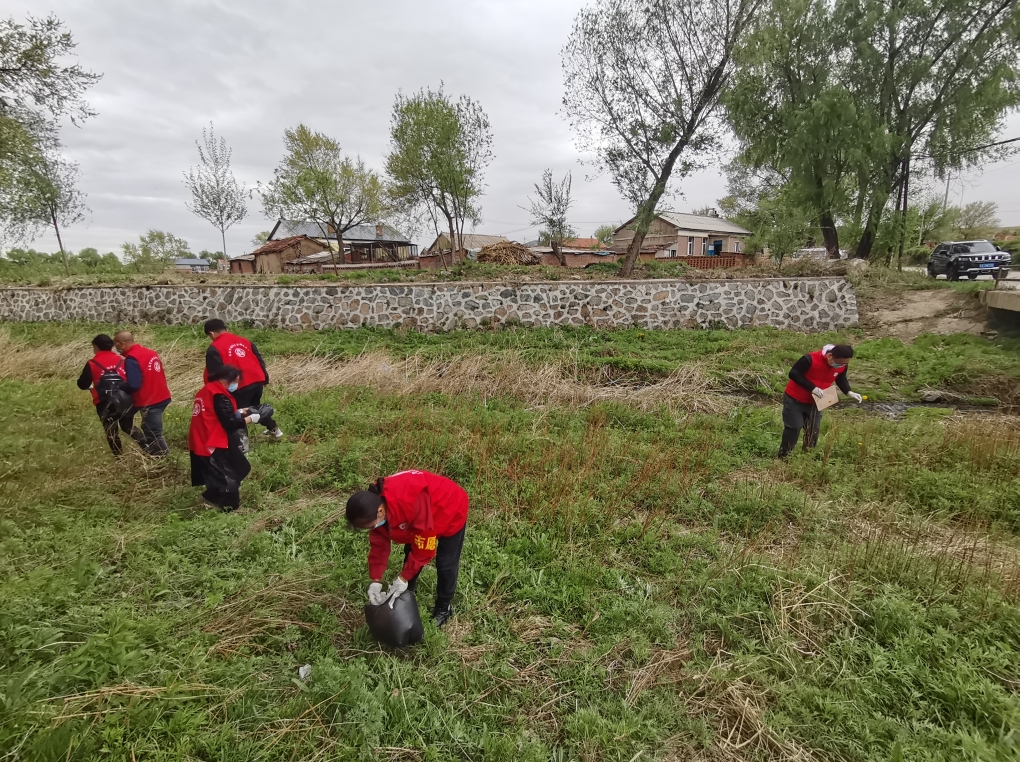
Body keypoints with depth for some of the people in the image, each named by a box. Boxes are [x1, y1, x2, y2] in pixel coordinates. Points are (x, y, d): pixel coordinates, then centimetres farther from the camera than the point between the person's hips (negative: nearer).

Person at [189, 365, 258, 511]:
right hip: (210, 445, -10)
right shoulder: (219, 396, -18)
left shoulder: (208, 390, 11)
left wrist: (239, 412, 10)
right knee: (228, 479, -2)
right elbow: (230, 423, -20)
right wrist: (250, 418, -8)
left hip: (201, 442, 10)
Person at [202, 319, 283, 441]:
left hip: (241, 385, -7)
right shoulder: (243, 340, 16)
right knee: (256, 407, 29)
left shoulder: (214, 349, -3)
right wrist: (265, 378, 24)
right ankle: (274, 430, 37)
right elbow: (259, 359, 17)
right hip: (257, 379, 7)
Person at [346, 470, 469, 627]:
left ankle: (443, 608, 24)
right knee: (410, 555, 13)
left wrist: (403, 577, -25)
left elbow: (423, 543, -33)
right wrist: (376, 581, -14)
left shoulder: (409, 501, -45)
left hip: (451, 511, -7)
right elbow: (379, 543, -10)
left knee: (445, 564, 1)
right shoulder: (376, 501, -20)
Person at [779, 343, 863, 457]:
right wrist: (812, 388, -29)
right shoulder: (811, 359, -30)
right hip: (795, 399, -6)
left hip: (814, 402, 6)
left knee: (814, 430, 10)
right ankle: (784, 455, 8)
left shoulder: (842, 366, -10)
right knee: (794, 428, -5)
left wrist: (848, 392, -9)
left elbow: (841, 379, 10)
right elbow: (793, 374, -24)